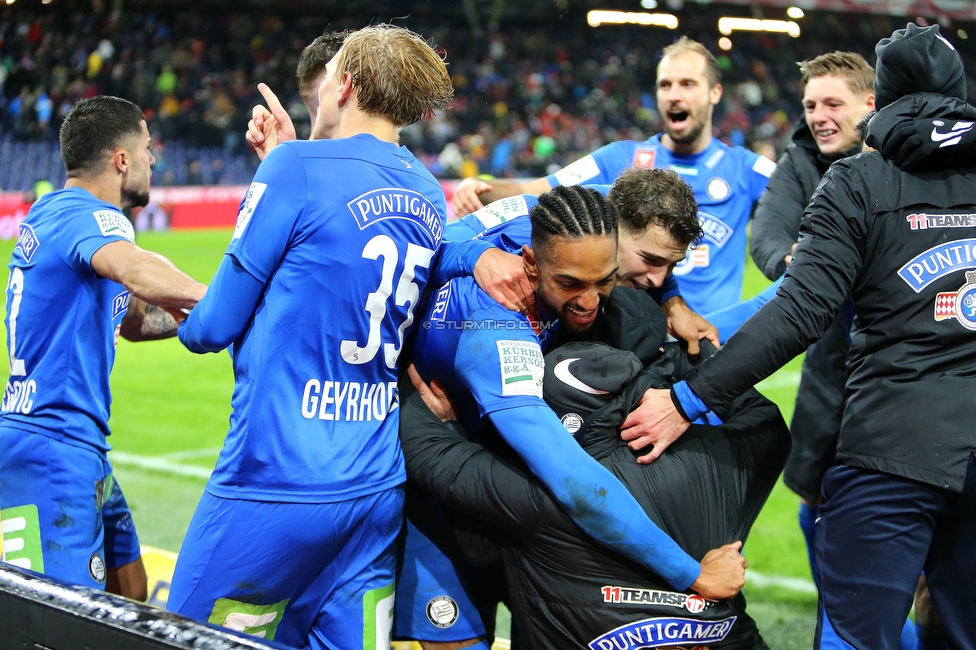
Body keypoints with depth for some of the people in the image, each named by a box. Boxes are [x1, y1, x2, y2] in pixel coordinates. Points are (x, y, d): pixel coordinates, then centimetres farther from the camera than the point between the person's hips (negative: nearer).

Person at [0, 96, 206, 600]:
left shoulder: (52, 214, 18)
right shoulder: (86, 215, -13)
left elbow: (134, 320, 27)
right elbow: (138, 273, -38)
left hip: (83, 449, 11)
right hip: (51, 450, -11)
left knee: (129, 594, 16)